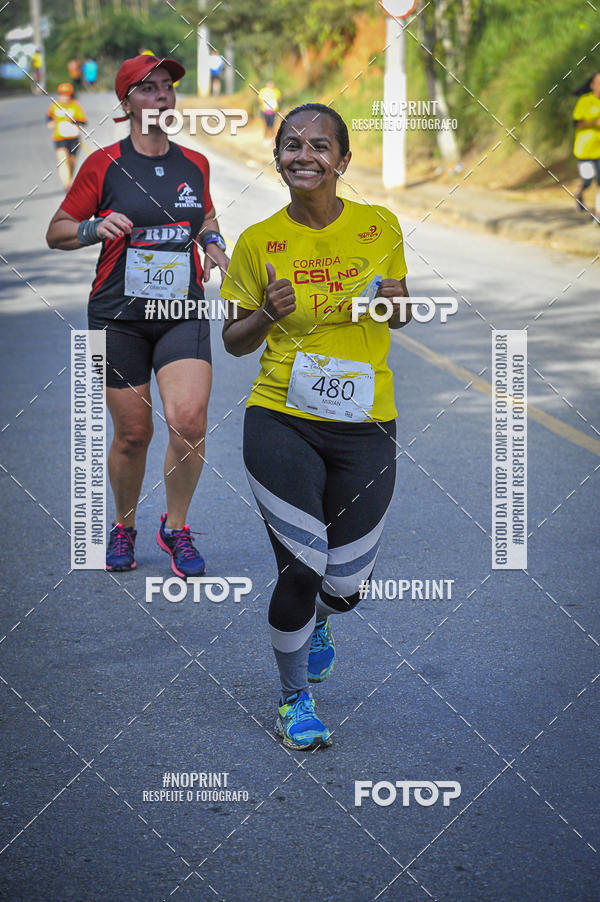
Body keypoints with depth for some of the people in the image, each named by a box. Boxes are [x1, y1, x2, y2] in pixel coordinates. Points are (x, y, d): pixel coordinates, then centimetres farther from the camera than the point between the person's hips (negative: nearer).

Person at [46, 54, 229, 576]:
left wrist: (212, 243, 9)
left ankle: (176, 528, 5)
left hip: (184, 314, 2)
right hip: (119, 317, -2)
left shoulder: (195, 165, 8)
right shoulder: (104, 165, -2)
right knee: (132, 434, 2)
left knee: (189, 421, -16)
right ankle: (124, 526, 28)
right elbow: (57, 232, 3)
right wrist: (96, 227, -16)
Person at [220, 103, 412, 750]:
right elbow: (234, 340, 7)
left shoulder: (380, 227, 2)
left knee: (348, 581, 5)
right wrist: (267, 313, -14)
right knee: (300, 570, -8)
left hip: (364, 425, 2)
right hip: (281, 422, -2)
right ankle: (293, 697, 18)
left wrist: (395, 301, -8)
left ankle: (316, 619, 45)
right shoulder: (259, 241, -2)